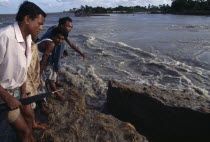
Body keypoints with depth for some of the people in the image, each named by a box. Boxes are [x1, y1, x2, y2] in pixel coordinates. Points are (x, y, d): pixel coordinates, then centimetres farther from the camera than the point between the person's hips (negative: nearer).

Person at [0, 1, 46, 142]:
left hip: (18, 88, 8)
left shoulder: (28, 38, -3)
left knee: (29, 115, 24)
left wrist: (24, 93, 5)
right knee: (24, 130, 3)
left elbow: (23, 68, 4)